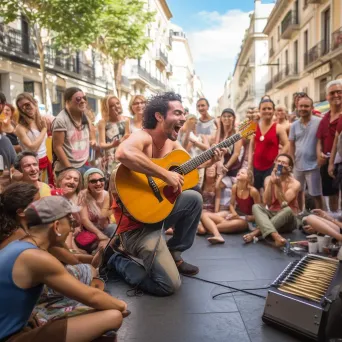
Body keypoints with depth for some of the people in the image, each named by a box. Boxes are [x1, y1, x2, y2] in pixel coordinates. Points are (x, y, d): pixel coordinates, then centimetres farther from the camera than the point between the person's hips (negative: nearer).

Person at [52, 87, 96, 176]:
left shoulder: (85, 118, 8)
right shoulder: (61, 120, -14)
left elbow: (91, 138, 22)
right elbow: (57, 147, -15)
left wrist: (93, 141, -1)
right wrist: (70, 169, -15)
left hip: (84, 165, 7)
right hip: (66, 168, -7)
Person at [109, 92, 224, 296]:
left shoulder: (172, 143, 8)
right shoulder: (143, 137, -21)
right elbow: (123, 153, -43)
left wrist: (210, 161, -12)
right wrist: (166, 175, -36)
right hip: (135, 219, -9)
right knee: (169, 285, -11)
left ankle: (173, 254, 20)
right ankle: (118, 262, 13)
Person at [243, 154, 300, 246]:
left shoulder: (295, 184, -7)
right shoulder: (269, 179, 2)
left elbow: (284, 204, -20)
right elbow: (267, 202, -12)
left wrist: (277, 184, -24)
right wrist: (271, 182, -19)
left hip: (288, 221, -2)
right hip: (272, 215, 3)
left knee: (288, 210, -36)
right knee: (256, 206, -26)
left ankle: (257, 232, -36)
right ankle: (275, 235, -52)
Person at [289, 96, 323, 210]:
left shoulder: (319, 122, -10)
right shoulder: (294, 125, 4)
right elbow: (291, 145, 6)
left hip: (313, 165, -5)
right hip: (298, 165, 5)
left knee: (316, 194, 3)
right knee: (299, 192, 20)